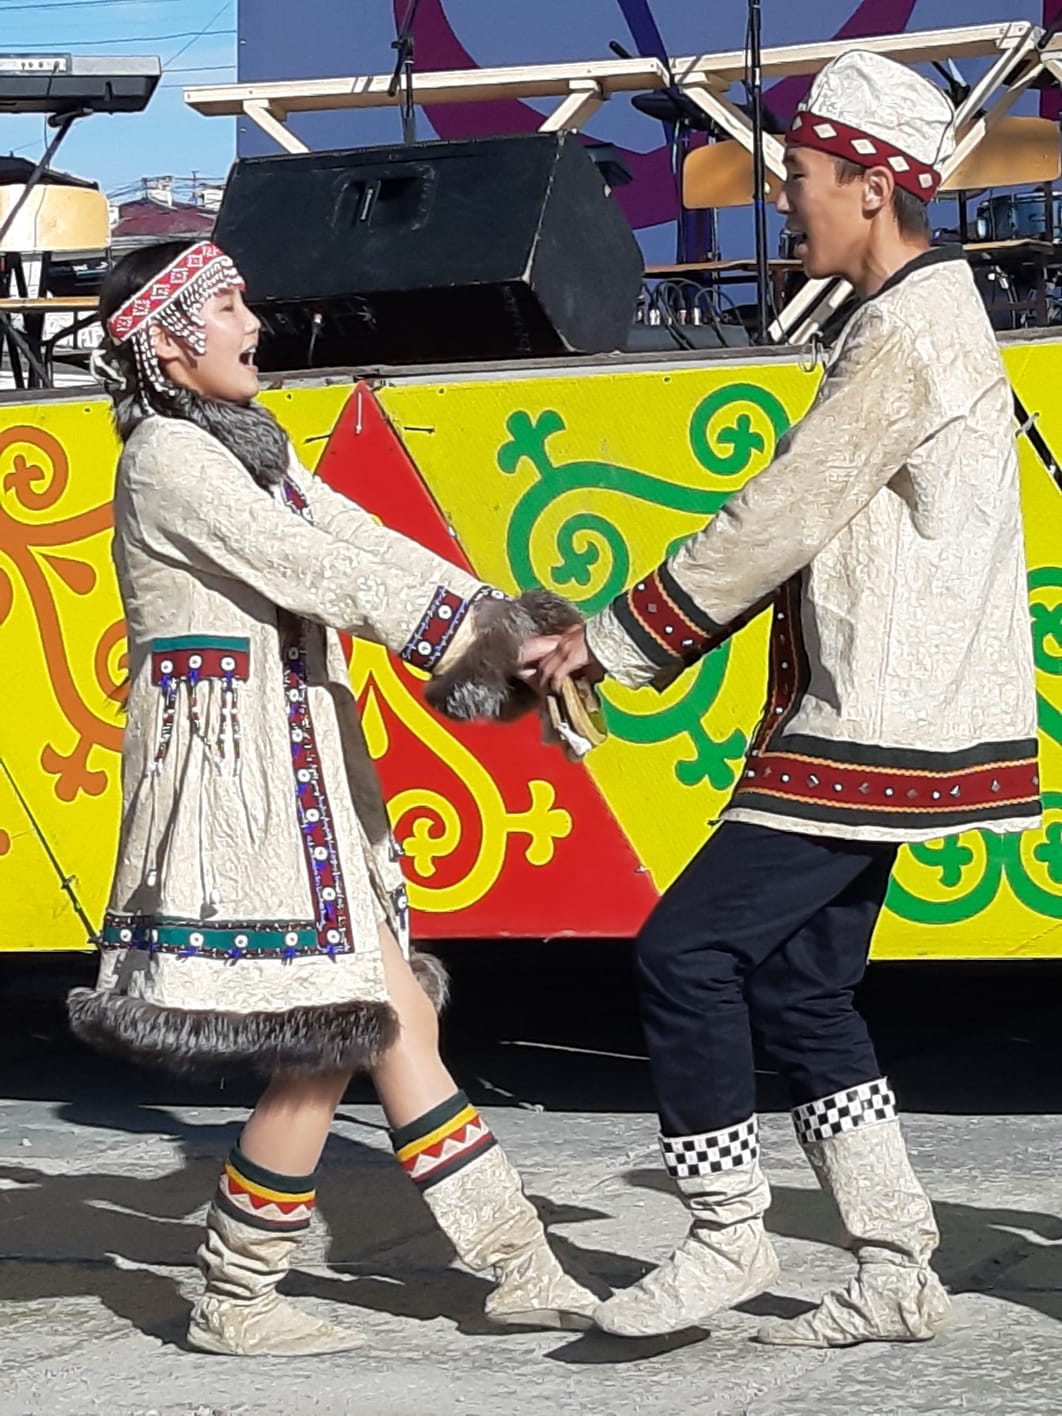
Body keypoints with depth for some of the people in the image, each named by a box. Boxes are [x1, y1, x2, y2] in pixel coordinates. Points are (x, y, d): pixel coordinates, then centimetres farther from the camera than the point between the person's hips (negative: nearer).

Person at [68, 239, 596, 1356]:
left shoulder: (247, 447, 18)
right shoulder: (168, 457, -12)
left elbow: (370, 545, 9)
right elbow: (316, 574, -19)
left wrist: (507, 622, -2)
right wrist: (474, 638, -18)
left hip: (298, 777, 10)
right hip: (233, 770, -10)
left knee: (398, 1015, 10)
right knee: (318, 1053, -8)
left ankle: (518, 1267, 14)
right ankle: (233, 1303, 6)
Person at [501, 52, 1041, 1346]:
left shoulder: (911, 333, -16)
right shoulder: (900, 322, 17)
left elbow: (776, 525, -19)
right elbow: (790, 533, 18)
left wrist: (608, 644, -12)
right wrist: (632, 651, 12)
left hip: (879, 730, -10)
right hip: (862, 720, 10)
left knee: (688, 948, -8)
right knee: (798, 981, 12)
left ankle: (727, 1236, 2)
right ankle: (897, 1273, 15)